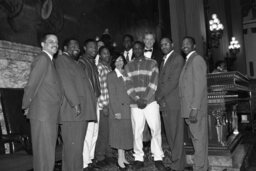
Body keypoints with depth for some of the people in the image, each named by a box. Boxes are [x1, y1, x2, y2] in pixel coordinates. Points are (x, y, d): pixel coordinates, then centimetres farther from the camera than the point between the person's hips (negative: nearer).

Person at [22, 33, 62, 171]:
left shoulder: (49, 61, 18)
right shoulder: (42, 58, -11)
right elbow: (31, 85, -14)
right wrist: (26, 106, -6)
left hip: (50, 114, 9)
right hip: (43, 114, -9)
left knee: (47, 151, 17)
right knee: (45, 153, -3)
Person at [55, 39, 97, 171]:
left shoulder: (75, 63, 27)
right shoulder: (62, 59, 0)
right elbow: (66, 83, -13)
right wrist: (75, 103, -20)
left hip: (81, 111, 9)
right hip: (72, 111, -9)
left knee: (76, 145, 11)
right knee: (73, 145, -7)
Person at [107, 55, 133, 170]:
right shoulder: (111, 76, -2)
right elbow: (112, 95, -9)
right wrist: (116, 111, -14)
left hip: (127, 108, 5)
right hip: (118, 109, -5)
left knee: (126, 132, 8)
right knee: (119, 133, -2)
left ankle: (122, 157, 18)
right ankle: (120, 159, 7)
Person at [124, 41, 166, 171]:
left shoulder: (152, 63, 7)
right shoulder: (128, 66, 13)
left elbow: (153, 83, -2)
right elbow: (128, 85, 4)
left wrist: (146, 99, -11)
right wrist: (137, 99, -9)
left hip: (151, 101, -1)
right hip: (135, 104, 2)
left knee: (156, 129, -3)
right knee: (137, 131, 3)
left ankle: (158, 158, 9)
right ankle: (138, 159, 14)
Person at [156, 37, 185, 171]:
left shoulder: (178, 58, -4)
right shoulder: (163, 61, 22)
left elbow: (173, 81, -13)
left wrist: (159, 95, -8)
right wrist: (160, 99, 3)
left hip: (174, 102, -8)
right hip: (164, 102, 8)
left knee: (176, 134, -2)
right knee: (170, 135, 10)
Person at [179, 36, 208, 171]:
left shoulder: (197, 60, -10)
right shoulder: (189, 61, 18)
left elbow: (200, 85, -18)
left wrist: (194, 108, -22)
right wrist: (191, 108, 14)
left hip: (195, 108, -9)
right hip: (189, 108, 9)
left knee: (199, 138, -1)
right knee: (197, 138, 16)